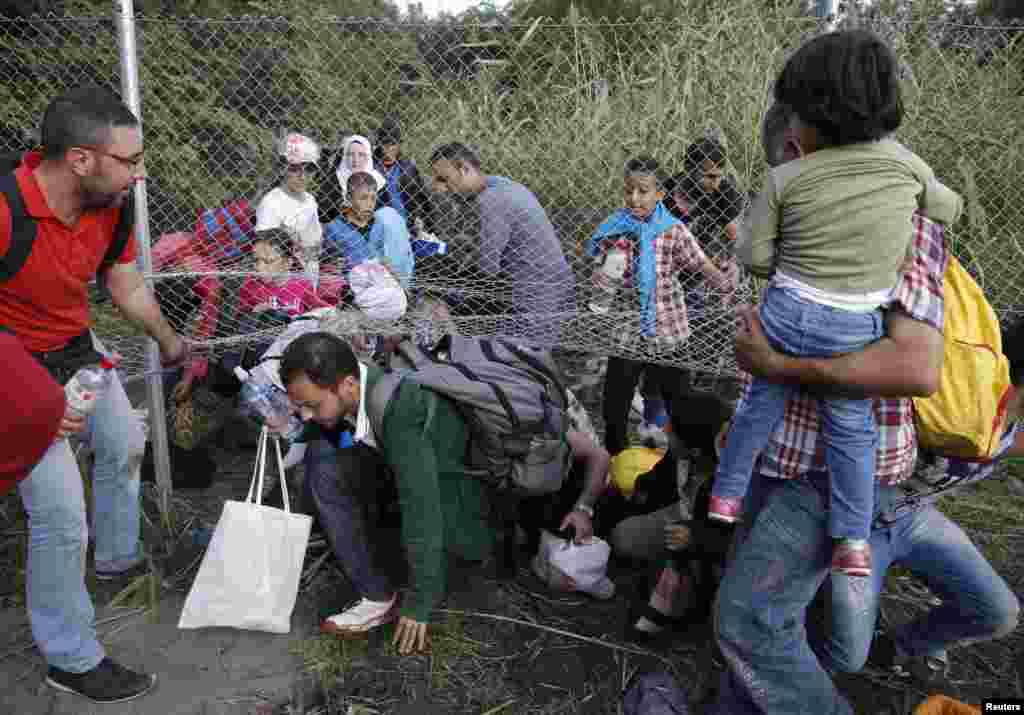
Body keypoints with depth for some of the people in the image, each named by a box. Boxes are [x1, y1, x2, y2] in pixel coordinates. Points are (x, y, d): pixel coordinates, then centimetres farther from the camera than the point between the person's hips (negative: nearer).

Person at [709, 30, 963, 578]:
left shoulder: (785, 179, -9)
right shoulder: (902, 163, -2)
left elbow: (755, 255, -5)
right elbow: (949, 209, 15)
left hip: (786, 315, -1)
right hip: (857, 330, 1)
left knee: (762, 404, 19)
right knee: (850, 427, 15)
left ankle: (727, 493, 30)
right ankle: (853, 539, 18)